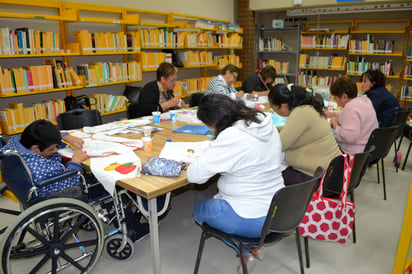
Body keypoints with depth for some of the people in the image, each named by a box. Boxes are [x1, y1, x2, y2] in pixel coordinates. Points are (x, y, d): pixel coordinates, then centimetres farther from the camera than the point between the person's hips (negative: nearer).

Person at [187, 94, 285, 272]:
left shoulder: (230, 137, -27)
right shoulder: (266, 122, -3)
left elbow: (195, 175, -24)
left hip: (252, 221, -8)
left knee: (198, 208, 17)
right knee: (217, 197, 27)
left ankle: (246, 250, 16)